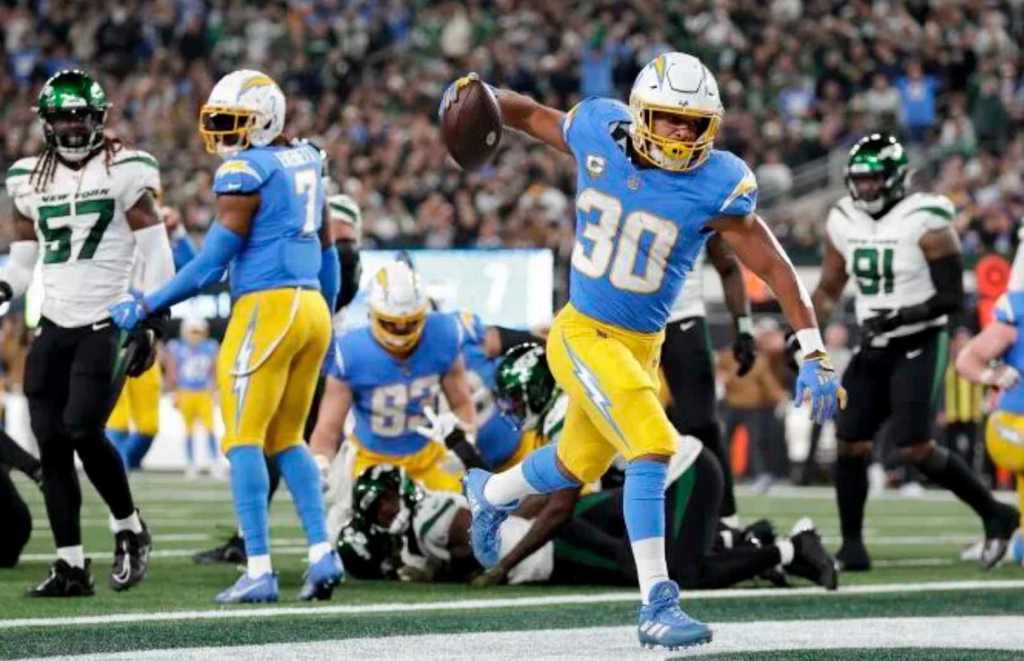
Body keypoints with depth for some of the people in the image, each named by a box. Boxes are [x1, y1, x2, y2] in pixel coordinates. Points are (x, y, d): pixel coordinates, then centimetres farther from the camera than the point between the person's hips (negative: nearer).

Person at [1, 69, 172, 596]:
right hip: (54, 328, 5)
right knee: (50, 443, -1)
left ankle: (130, 530, 6)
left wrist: (149, 321, -13)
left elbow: (154, 252, -6)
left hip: (107, 324, -5)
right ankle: (71, 566, 4)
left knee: (82, 431, -17)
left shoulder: (124, 171, -4)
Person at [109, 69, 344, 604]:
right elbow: (328, 250, 23)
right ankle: (322, 554, 3)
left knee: (244, 439, -3)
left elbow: (210, 264, -10)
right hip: (312, 307, 8)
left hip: (267, 307, -8)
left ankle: (259, 569, -9)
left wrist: (147, 308, -2)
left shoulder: (244, 173, -10)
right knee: (286, 439, 14)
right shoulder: (306, 161, 15)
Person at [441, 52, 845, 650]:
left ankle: (491, 494, 57)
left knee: (578, 466, 23)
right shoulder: (599, 133, -12)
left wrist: (815, 358, -20)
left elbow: (776, 268, -16)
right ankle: (657, 604, -15)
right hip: (582, 334, -3)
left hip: (640, 346, 3)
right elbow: (532, 114, 9)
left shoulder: (715, 186, -17)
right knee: (653, 447, -21)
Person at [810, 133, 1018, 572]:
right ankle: (851, 545, 10)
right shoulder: (843, 223, 4)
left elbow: (953, 296, -13)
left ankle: (994, 515, 2)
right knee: (849, 443, -1)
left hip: (919, 346, -6)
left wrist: (906, 315, -27)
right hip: (873, 350, 6)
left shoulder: (925, 224, -14)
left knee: (914, 448, -15)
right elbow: (829, 288, 15)